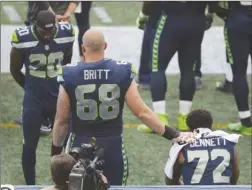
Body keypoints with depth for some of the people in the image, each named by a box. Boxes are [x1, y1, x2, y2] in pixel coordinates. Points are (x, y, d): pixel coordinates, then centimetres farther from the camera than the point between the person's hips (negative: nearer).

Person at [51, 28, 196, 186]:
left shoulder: (70, 76, -8)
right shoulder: (122, 72, -6)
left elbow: (61, 120, -2)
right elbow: (142, 112, -6)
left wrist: (56, 152, 12)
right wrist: (173, 135, 1)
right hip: (113, 148, 1)